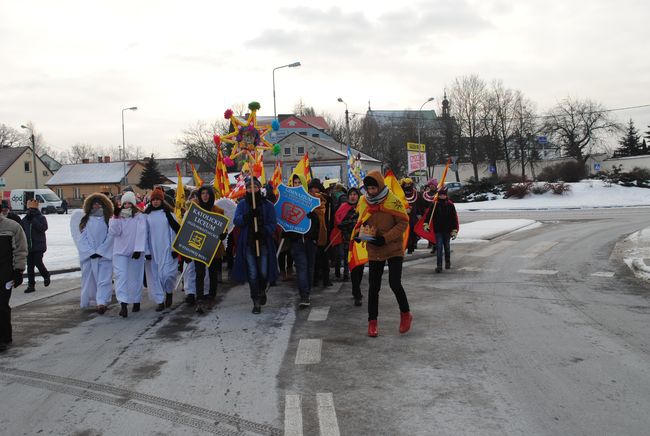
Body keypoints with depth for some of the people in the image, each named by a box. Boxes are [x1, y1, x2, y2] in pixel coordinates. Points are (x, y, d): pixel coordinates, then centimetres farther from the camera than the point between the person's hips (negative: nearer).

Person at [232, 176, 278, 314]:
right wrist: (248, 215, -22)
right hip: (248, 243, 0)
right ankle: (256, 302, 6)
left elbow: (273, 224, -1)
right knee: (252, 274, -1)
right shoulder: (242, 204, 7)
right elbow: (236, 221, -5)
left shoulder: (268, 205, 4)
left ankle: (262, 290, 34)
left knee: (263, 272, 1)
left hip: (263, 242, 0)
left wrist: (264, 231, -20)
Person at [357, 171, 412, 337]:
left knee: (395, 283, -11)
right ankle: (372, 321, 15)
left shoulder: (393, 201, -12)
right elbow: (362, 223, 13)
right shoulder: (365, 202, 1)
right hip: (374, 251, 4)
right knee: (373, 286, 5)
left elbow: (403, 223, -11)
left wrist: (385, 238, -19)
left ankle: (405, 314, 13)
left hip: (394, 248, -4)